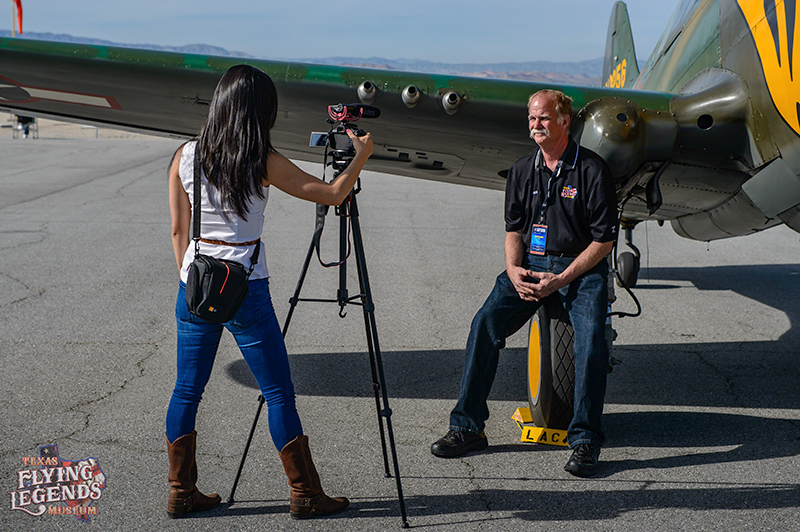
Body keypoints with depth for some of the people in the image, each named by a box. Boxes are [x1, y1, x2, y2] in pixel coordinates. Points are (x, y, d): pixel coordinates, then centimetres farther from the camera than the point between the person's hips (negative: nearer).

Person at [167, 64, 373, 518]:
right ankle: (306, 495, 13)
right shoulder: (263, 162, -10)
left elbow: (179, 230, 8)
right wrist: (361, 157, 12)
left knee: (187, 390, 13)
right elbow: (332, 195, -4)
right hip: (246, 291, -5)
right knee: (279, 395, 5)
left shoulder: (185, 157, 3)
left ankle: (182, 493, 20)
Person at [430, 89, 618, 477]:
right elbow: (514, 228, 13)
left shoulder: (592, 169, -7)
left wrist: (560, 280, -16)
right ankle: (467, 427, -9)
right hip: (530, 263, 4)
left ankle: (585, 440, -18)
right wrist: (513, 270, -8)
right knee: (486, 321, -17)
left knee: (590, 336, -29)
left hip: (580, 268, -4)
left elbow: (603, 239, -7)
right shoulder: (522, 170, 8)